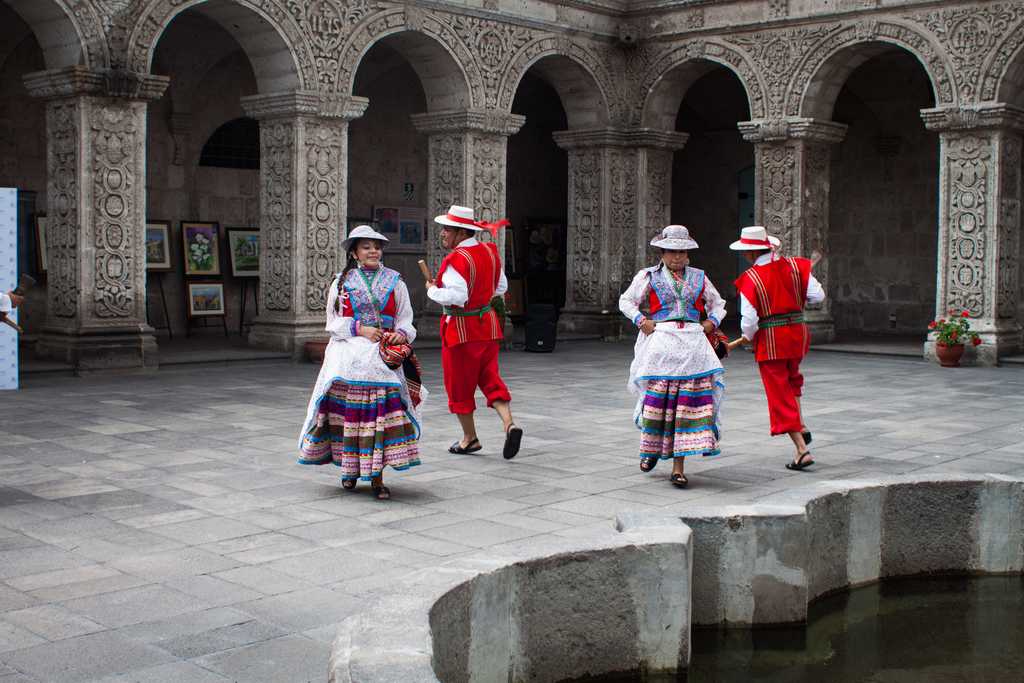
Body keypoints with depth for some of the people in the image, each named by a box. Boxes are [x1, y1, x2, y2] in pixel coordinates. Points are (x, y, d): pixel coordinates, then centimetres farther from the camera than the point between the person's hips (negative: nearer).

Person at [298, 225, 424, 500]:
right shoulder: (342, 281, 8)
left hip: (383, 356, 0)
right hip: (349, 354, 0)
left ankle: (377, 476, -3)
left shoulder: (394, 281, 11)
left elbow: (405, 318, 11)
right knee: (348, 410, 0)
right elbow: (333, 321, 6)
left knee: (381, 411, -8)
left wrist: (401, 333, -11)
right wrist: (360, 329, -9)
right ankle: (350, 468, 18)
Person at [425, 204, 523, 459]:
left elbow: (456, 296, -28)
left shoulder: (457, 259, -21)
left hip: (461, 328, -7)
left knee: (459, 383, 8)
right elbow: (501, 287, 13)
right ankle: (509, 424, -10)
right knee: (490, 378, 10)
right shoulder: (490, 252, 5)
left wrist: (433, 291, -13)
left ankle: (470, 438, 18)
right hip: (487, 324, 7)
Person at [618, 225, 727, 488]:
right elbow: (626, 301, 12)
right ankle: (652, 448, 19)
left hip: (692, 342, 2)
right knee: (658, 396, -8)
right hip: (661, 340, -2)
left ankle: (678, 466, -6)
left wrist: (711, 322, 10)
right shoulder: (649, 276, 11)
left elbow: (718, 303, 29)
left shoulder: (698, 278, 18)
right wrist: (641, 321, -4)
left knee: (688, 400, -7)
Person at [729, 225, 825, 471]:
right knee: (791, 377, 32)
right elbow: (818, 295, -2)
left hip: (770, 340, -5)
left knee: (780, 394, 3)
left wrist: (748, 337, 4)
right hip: (798, 332, 5)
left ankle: (802, 450, -3)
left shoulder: (750, 278, -14)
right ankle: (801, 427, 18)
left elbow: (749, 319, -16)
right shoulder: (794, 266, -1)